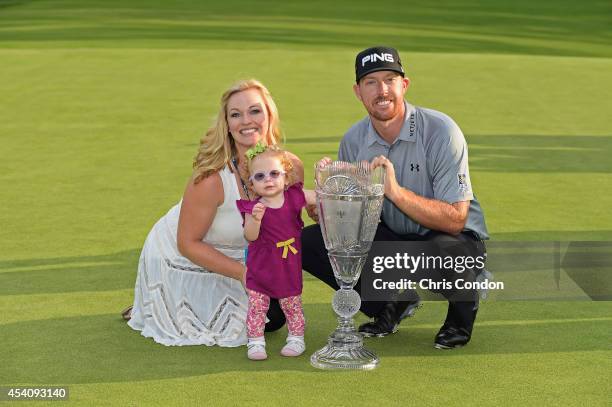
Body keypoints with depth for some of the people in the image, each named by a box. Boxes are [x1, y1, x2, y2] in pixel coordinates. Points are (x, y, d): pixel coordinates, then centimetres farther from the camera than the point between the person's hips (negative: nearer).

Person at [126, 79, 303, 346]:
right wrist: (243, 272, -29)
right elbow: (188, 243, -26)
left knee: (273, 318, 8)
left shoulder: (291, 168, -19)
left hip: (237, 256, 6)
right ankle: (153, 308, 17)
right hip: (178, 257, -6)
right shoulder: (212, 178, -35)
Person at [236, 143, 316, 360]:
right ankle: (255, 342, 16)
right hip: (261, 267, -1)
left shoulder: (294, 197, -6)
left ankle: (296, 339, 29)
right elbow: (250, 236, -17)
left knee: (292, 303, 14)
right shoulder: (253, 207, -12)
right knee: (256, 305, 4)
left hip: (290, 267, 1)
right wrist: (255, 219, -35)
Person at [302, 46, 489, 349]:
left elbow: (455, 220, -26)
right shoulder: (354, 140, -5)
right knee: (308, 242, -12)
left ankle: (463, 309, -2)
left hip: (458, 238, -5)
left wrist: (396, 191, -37)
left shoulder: (441, 131, -21)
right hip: (391, 237, 5)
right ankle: (395, 303, 8)